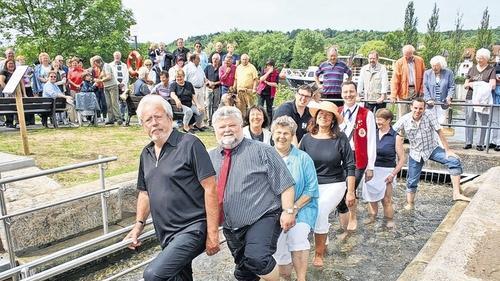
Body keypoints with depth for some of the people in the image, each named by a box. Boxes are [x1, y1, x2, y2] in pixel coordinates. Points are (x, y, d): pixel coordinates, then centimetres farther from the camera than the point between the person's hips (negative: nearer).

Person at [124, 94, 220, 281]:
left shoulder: (190, 144, -12)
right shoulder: (146, 154, 9)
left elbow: (210, 188, -15)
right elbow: (145, 193, 19)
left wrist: (212, 234, -17)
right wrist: (138, 225, 8)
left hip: (192, 229, -7)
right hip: (165, 235, 7)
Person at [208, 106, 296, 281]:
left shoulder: (261, 151, -5)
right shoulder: (210, 157, 7)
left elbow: (285, 183, -7)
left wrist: (288, 211, -15)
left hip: (262, 219, -5)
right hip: (231, 228, 6)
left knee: (257, 258, -28)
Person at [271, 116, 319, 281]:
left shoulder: (303, 158, 0)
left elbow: (311, 189, -2)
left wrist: (294, 208, -13)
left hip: (301, 208, -1)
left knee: (297, 236, -26)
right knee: (277, 246, -14)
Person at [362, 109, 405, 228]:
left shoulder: (396, 137, -5)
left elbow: (401, 159, -3)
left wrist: (393, 174, -10)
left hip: (387, 171, -3)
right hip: (371, 170, 3)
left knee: (386, 199, 4)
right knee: (372, 196, 12)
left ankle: (389, 219, 22)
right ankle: (372, 216, 29)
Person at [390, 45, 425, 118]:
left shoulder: (420, 61, 6)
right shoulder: (399, 63, -2)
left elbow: (423, 76, 10)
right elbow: (395, 80, -7)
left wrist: (422, 90, 0)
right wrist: (393, 96, -13)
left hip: (416, 91, 2)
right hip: (403, 92, -2)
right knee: (403, 116, -1)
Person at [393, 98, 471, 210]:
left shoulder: (429, 116, -18)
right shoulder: (404, 120, -17)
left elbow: (439, 132, -16)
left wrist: (448, 151, -17)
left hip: (432, 149, 0)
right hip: (415, 153, 0)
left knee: (455, 161, -22)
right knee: (412, 181, 7)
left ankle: (456, 194, -19)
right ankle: (410, 205, 26)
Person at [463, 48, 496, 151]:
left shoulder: (491, 70, 4)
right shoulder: (472, 69, 15)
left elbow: (492, 85, -7)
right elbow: (465, 85, 16)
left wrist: (476, 84, -10)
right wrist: (469, 84, -7)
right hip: (470, 98, 3)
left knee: (483, 122, -1)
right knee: (469, 120, 1)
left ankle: (481, 144, 5)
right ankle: (468, 142, 7)